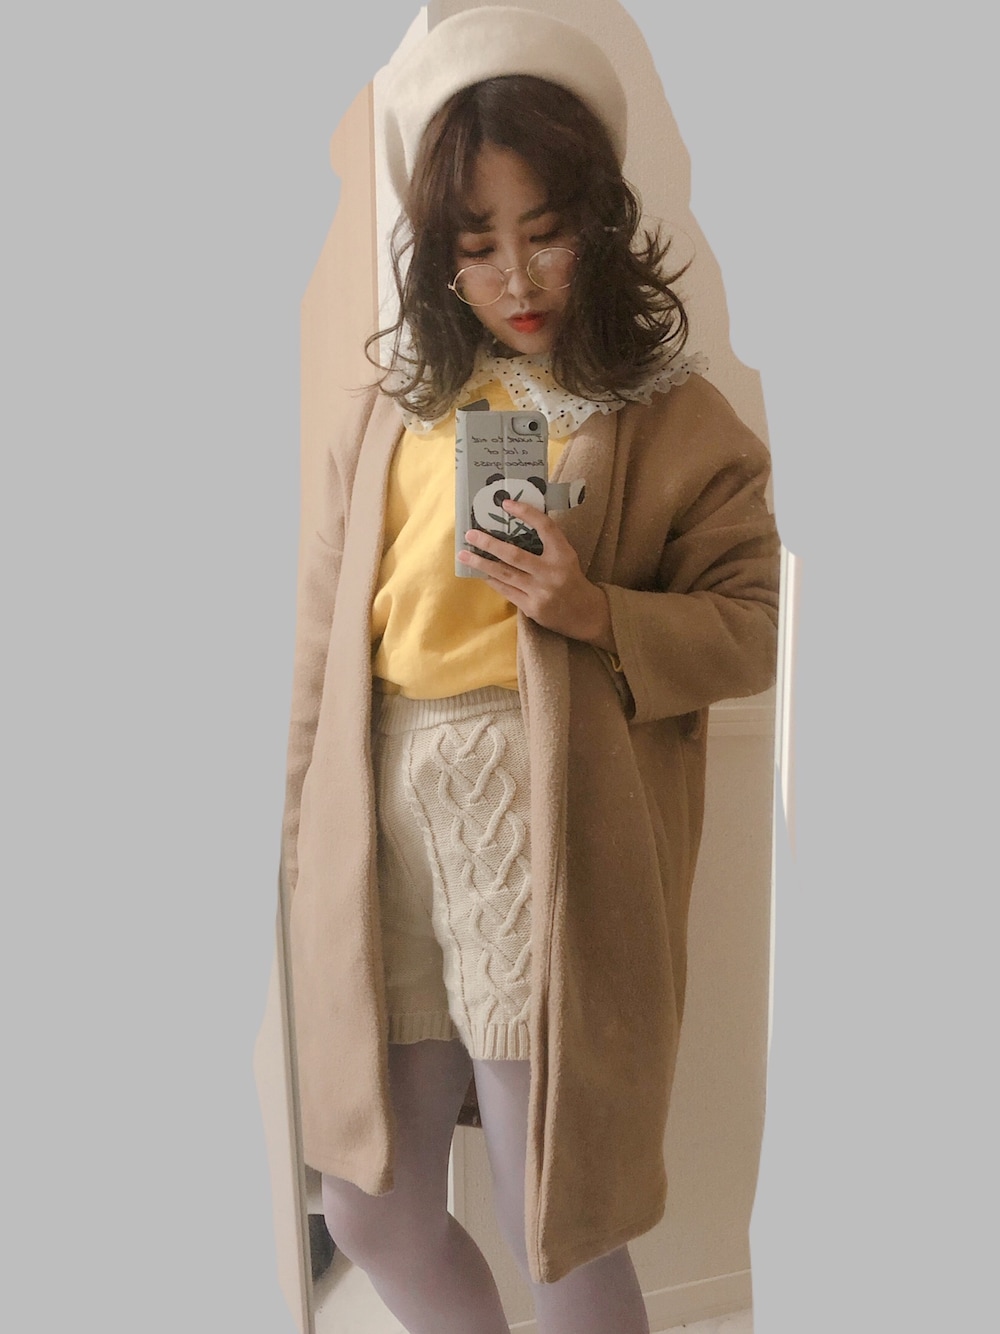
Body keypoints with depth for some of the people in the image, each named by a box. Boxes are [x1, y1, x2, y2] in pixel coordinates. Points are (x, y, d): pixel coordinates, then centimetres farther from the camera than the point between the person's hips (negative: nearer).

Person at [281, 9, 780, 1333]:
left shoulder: (673, 418, 1)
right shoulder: (398, 407, 11)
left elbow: (752, 625, 0)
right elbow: (329, 631, 11)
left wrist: (594, 609, -18)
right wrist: (311, 830, 9)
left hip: (545, 834, -4)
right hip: (384, 823, 5)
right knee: (370, 1211, 17)